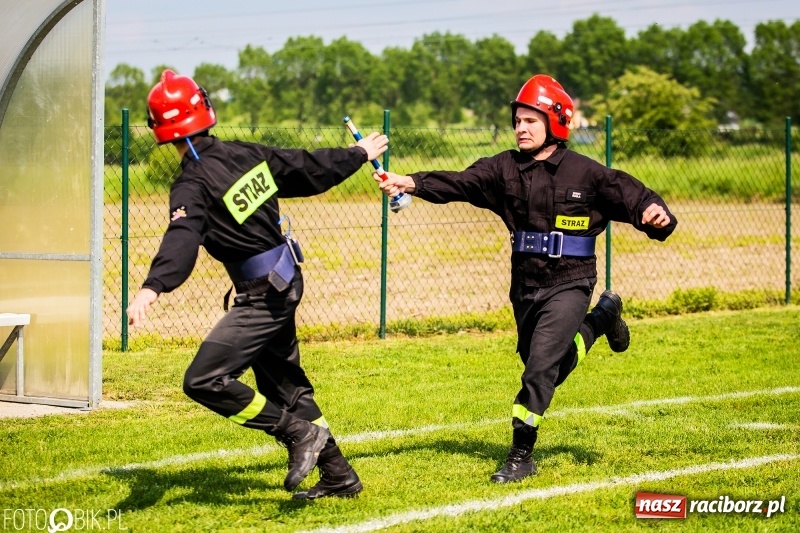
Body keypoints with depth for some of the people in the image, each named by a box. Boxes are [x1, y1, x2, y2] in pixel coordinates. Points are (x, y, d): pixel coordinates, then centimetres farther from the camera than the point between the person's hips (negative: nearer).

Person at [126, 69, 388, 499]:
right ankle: (338, 476, 27)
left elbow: (182, 240, -36)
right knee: (283, 384, 21)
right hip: (286, 283, 9)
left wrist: (151, 289, -50)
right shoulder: (247, 154, 2)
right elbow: (312, 169, 13)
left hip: (262, 296, -9)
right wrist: (359, 154, 31)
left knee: (203, 381, -10)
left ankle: (300, 432, -10)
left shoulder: (193, 185, -18)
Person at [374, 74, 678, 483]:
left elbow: (629, 195, -11)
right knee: (546, 366, 20)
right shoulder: (505, 169, -2)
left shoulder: (585, 173, -10)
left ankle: (521, 455, -5)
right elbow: (457, 184, -13)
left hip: (569, 284, -5)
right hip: (525, 285, 5)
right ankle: (600, 320, 46)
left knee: (541, 365, -17)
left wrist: (655, 214, -34)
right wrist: (409, 183, -29)